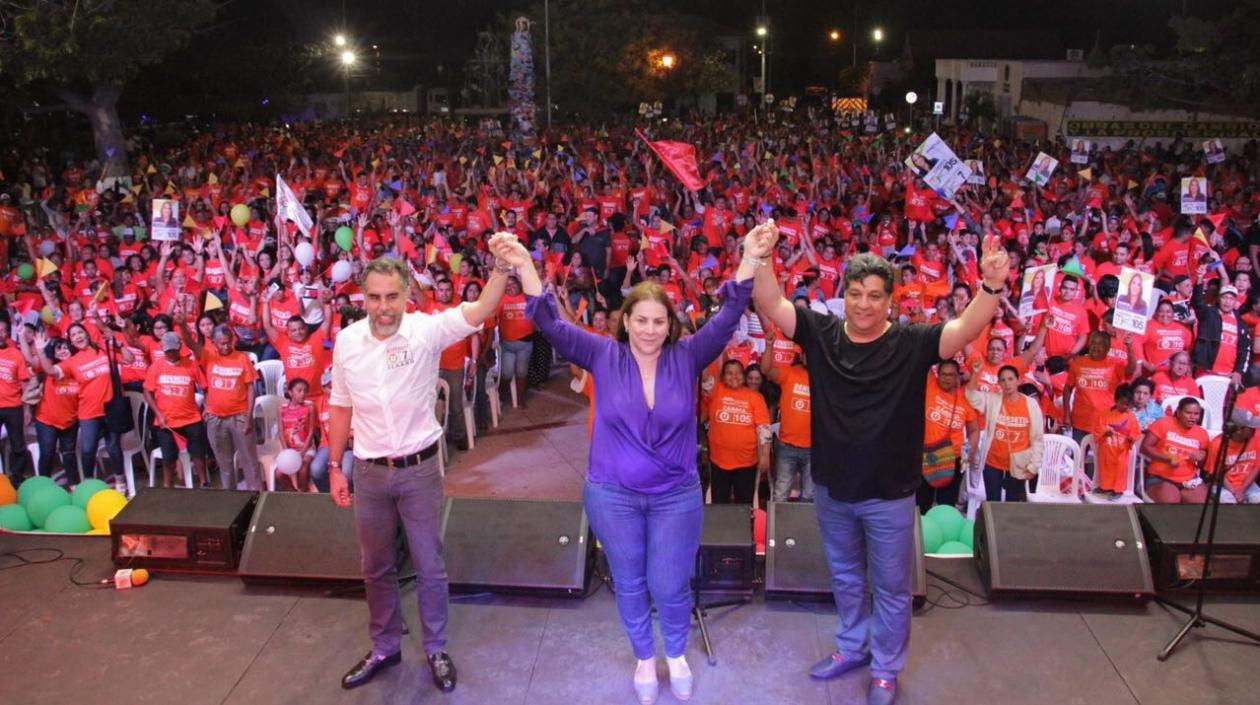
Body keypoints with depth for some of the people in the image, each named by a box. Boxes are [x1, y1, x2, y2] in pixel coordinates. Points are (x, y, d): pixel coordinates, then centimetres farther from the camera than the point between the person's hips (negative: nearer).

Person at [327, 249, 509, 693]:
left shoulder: (427, 330, -15)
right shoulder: (346, 340, -5)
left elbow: (482, 310, -31)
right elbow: (341, 406, 6)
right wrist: (334, 467, 8)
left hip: (419, 469, -3)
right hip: (369, 472, 3)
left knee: (429, 566, 11)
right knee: (376, 567, 18)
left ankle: (436, 650, 31)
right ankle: (385, 647, 38)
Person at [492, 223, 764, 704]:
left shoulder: (687, 357, -7)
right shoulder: (603, 356, -8)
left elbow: (726, 320, -17)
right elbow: (552, 325, -15)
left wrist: (750, 262, -32)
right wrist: (523, 267, -29)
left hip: (676, 495, 0)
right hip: (612, 495, 0)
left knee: (671, 586, 9)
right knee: (629, 584, 17)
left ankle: (676, 653, 41)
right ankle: (644, 658, 42)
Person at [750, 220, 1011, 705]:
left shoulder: (912, 344, -13)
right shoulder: (821, 334, -6)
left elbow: (966, 329, -27)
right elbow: (771, 304, -15)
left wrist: (992, 286, -45)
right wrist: (760, 260, -32)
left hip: (889, 494, -3)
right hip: (831, 488, 3)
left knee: (890, 587, 14)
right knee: (845, 578, 24)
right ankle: (852, 646, 47)